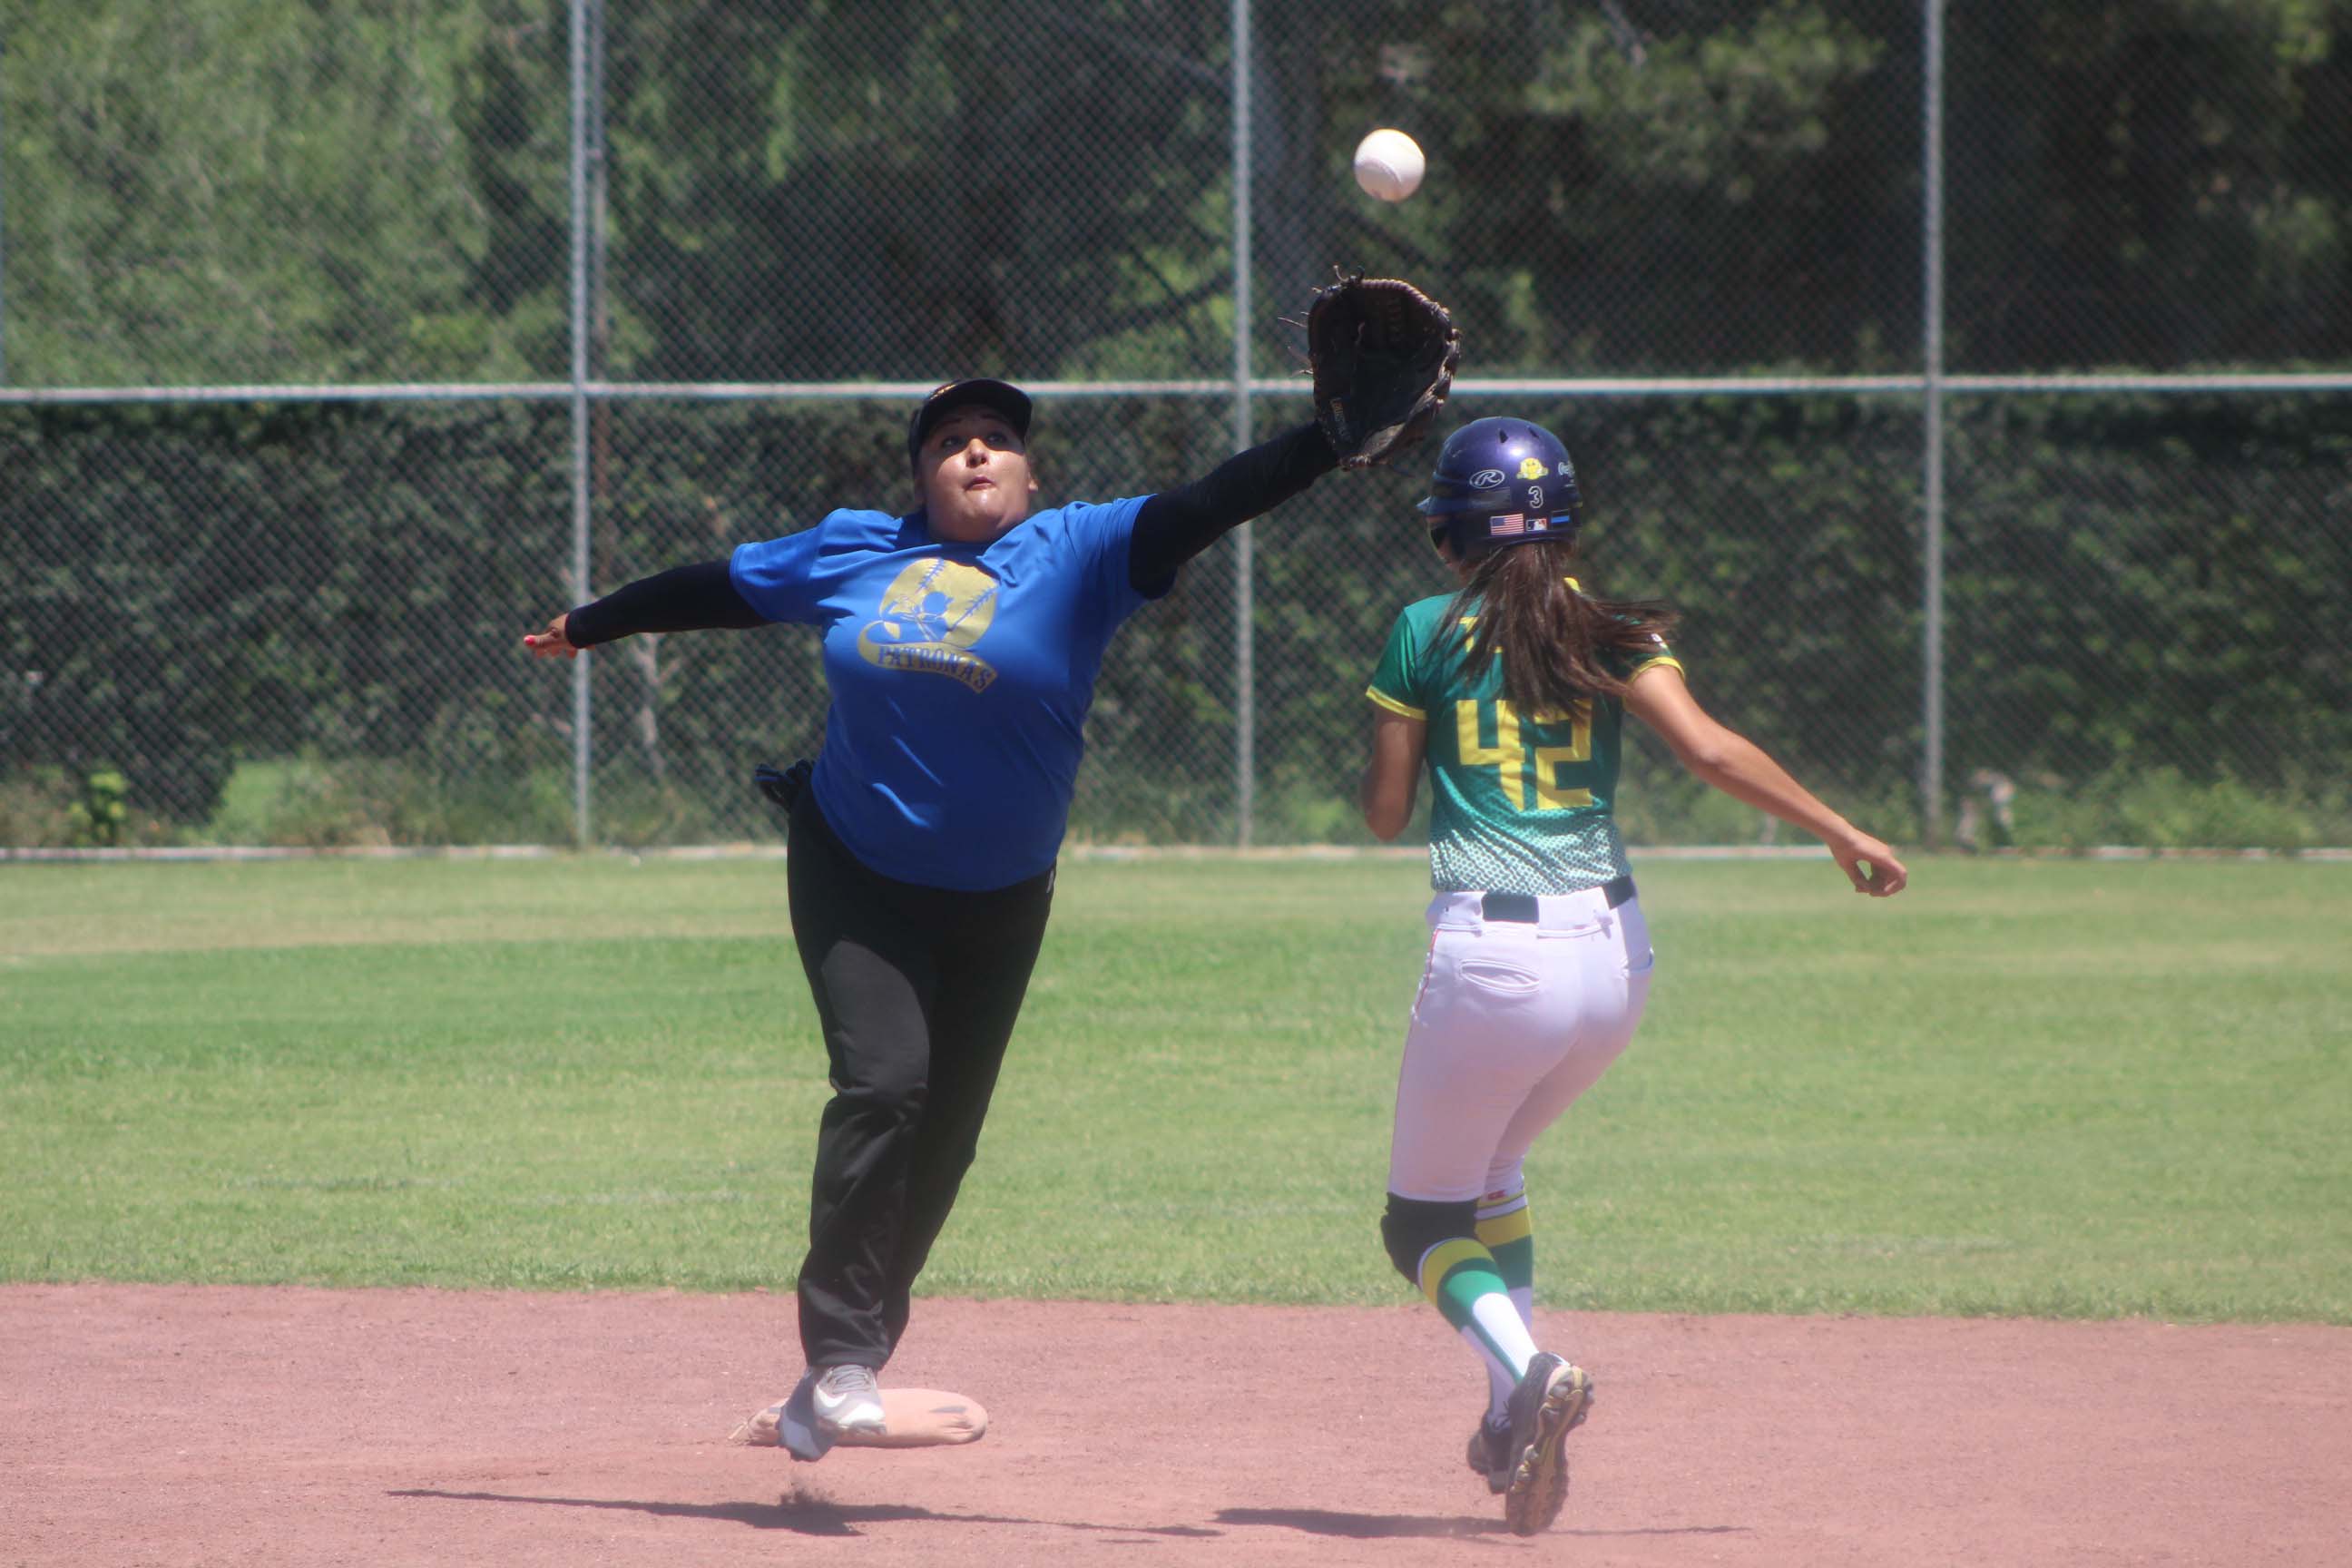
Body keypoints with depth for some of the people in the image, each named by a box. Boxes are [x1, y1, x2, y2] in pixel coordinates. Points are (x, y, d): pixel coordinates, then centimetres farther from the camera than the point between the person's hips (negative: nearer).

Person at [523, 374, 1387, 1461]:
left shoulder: (1081, 554, -7)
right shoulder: (855, 553, 0)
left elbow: (1209, 505, -20)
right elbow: (721, 588, 14)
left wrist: (1335, 440, -34)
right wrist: (590, 627, 26)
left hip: (997, 907, 1)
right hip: (856, 879, -1)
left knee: (942, 1137, 5)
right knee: (884, 1084, -20)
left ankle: (837, 1374, 21)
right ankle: (840, 1357, -18)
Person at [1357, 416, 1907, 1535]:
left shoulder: (1427, 635, 1)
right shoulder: (1612, 633, 6)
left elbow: (1383, 812, 5)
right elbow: (1707, 747, -9)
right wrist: (1841, 832, -6)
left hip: (1491, 959, -4)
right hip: (1614, 952, 4)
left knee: (1425, 1217, 11)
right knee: (1491, 1169, 28)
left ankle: (1524, 1371, -19)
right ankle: (1516, 1432, 18)